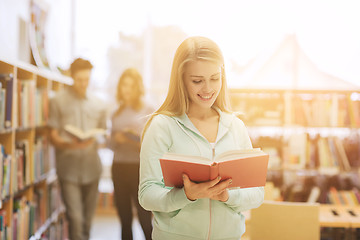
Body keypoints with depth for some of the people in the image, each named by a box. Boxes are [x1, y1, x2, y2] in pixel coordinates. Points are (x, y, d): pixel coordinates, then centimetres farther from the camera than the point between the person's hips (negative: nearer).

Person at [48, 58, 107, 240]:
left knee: (87, 218, 10)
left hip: (92, 168, 4)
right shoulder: (58, 101, 2)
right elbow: (53, 137, -3)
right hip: (69, 168, -4)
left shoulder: (97, 105, 14)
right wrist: (70, 144, -22)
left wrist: (94, 141, -4)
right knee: (75, 217, -11)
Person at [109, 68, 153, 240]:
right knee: (125, 221, 8)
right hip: (119, 167, 4)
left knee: (145, 221, -7)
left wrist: (137, 139, -20)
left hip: (139, 167, -4)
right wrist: (117, 139, -5)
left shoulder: (148, 111, 2)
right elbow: (111, 144, 16)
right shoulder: (117, 114, 15)